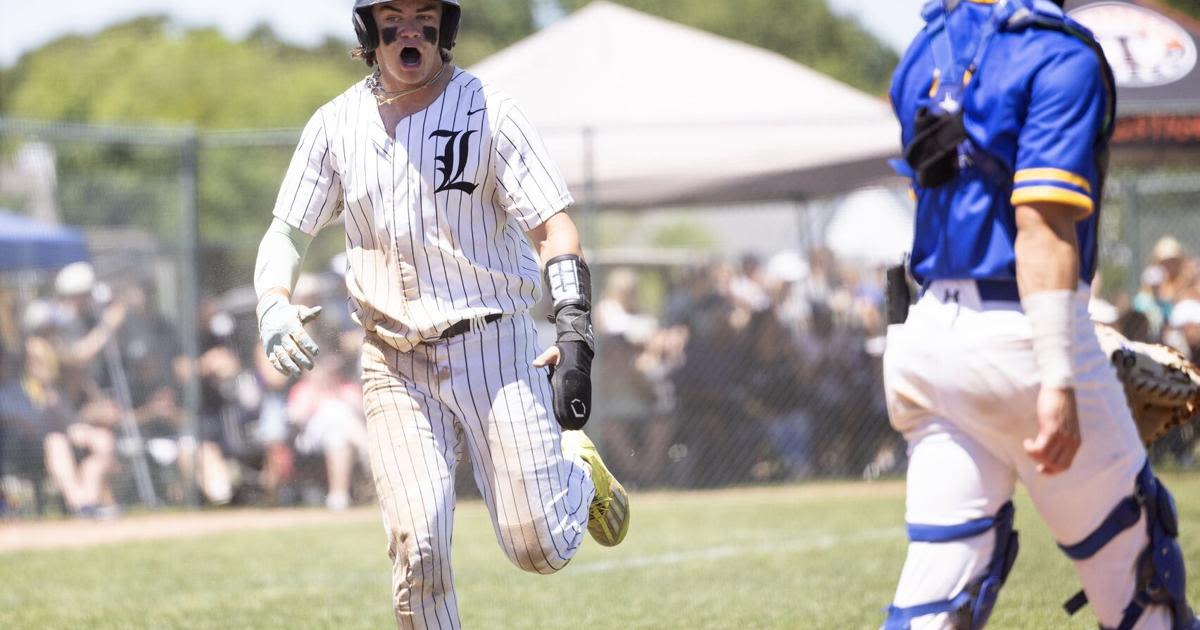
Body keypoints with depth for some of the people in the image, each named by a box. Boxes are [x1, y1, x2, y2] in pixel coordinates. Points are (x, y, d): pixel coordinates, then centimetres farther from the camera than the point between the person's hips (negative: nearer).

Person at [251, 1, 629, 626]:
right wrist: (273, 304, -12)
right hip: (393, 362, 2)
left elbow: (554, 229, -11)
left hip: (493, 346, -2)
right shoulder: (337, 125, 4)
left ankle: (579, 471, 29)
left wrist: (575, 338, -24)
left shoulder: (489, 113, -7)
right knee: (418, 546, -11)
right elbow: (287, 231, 10)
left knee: (539, 548, -5)